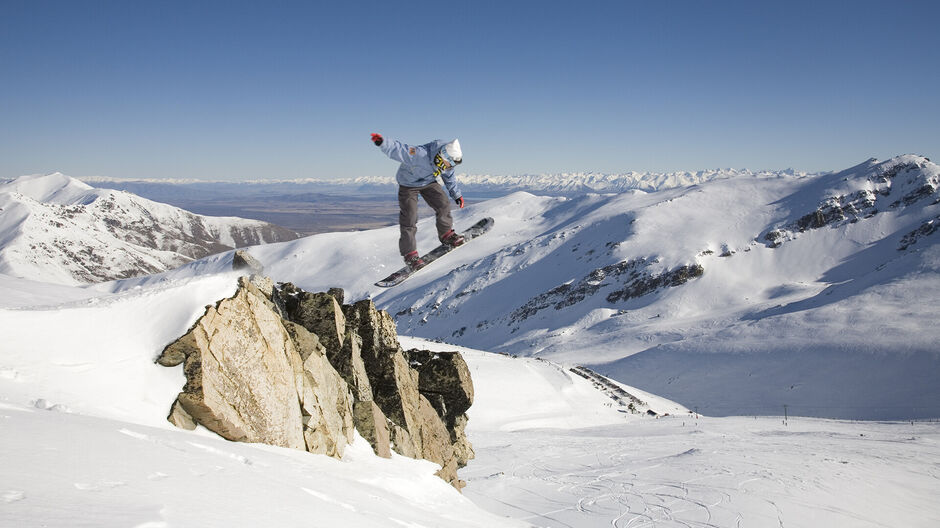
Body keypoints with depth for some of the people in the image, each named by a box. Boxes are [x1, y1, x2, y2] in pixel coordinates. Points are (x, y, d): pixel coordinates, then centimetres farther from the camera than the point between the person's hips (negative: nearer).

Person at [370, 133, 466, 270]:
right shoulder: (420, 155, -40)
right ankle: (410, 254, -1)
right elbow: (398, 149, -42)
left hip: (429, 182, 6)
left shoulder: (447, 162, -17)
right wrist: (382, 142, -60)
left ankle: (446, 234, 16)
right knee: (409, 218, -11)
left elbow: (449, 177, 5)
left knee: (443, 204, -8)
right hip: (408, 184, -6)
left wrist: (457, 194, 11)